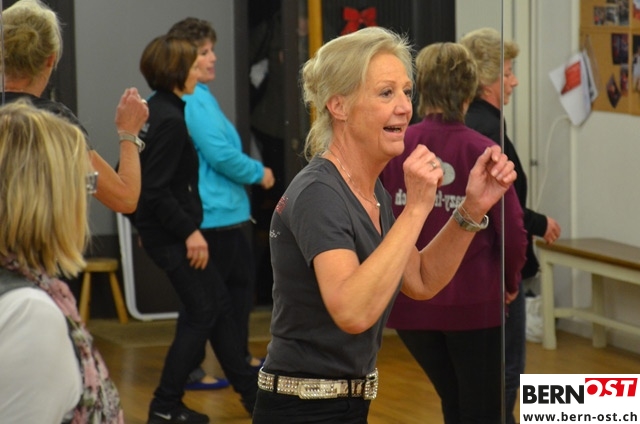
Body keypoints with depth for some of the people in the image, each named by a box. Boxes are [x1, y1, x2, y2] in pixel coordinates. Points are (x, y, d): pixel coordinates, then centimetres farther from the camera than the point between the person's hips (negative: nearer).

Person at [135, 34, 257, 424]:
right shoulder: (170, 120, -20)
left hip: (166, 230, 10)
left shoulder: (158, 111, 9)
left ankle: (251, 390, 21)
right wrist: (189, 231, -20)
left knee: (219, 307, 14)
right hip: (170, 234, -10)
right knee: (203, 313, -1)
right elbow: (157, 190, -24)